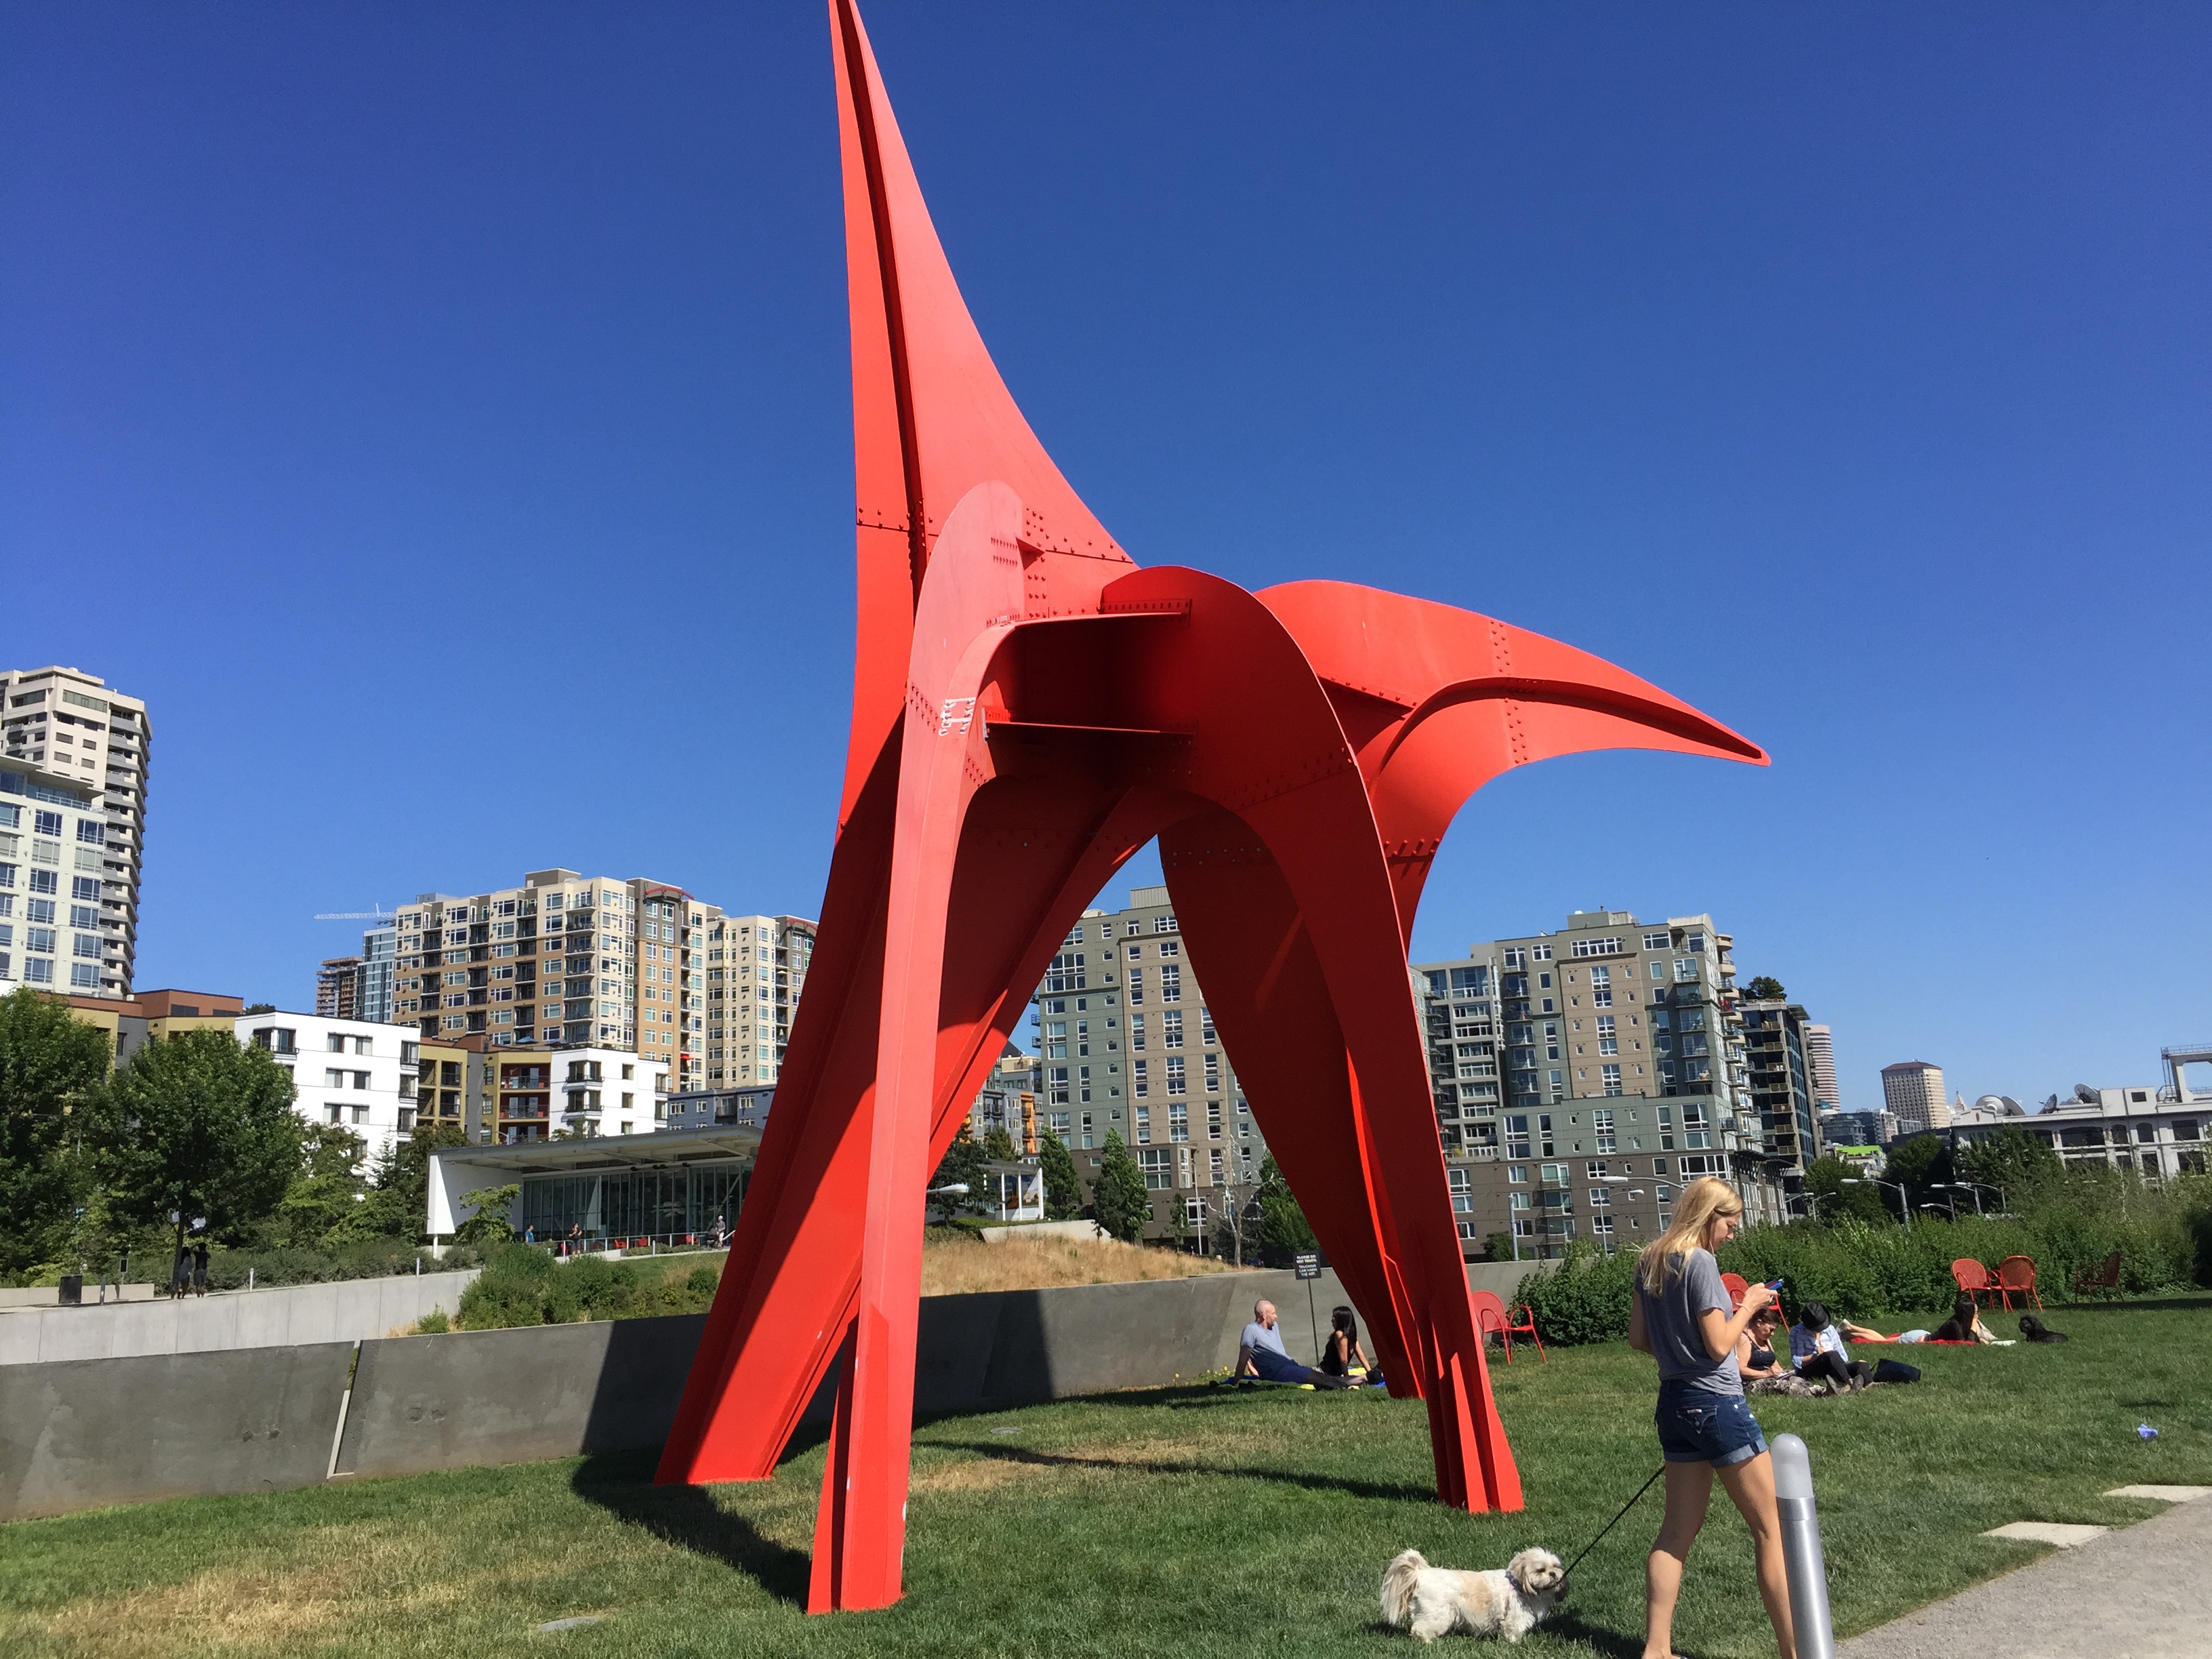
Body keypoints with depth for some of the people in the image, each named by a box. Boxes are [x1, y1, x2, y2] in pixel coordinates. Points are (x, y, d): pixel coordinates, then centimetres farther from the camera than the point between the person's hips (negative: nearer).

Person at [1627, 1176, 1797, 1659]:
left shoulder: (1651, 1262, 7)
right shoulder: (1700, 1262, -17)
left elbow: (1639, 1338, 12)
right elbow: (1719, 1346, -17)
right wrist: (1748, 1306, -4)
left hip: (1675, 1401, 8)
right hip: (1717, 1404, -8)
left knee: (1679, 1528, 13)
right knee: (1769, 1529, 4)